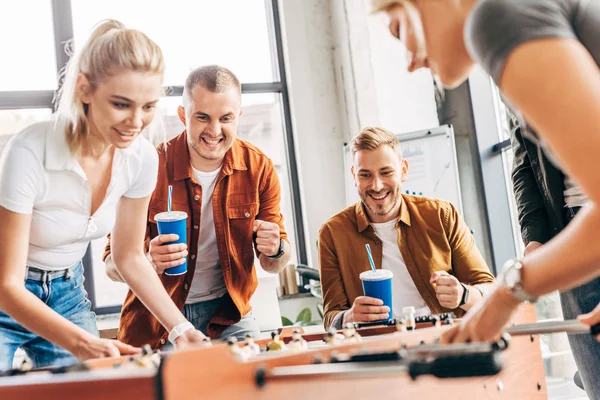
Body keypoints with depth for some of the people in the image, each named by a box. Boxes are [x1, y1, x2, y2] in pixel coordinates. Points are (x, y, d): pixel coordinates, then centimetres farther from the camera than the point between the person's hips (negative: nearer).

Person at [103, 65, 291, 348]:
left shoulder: (258, 168, -5)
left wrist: (276, 250, -21)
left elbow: (273, 265, 3)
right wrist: (148, 263, -34)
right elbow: (113, 263, -12)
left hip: (227, 315, 2)